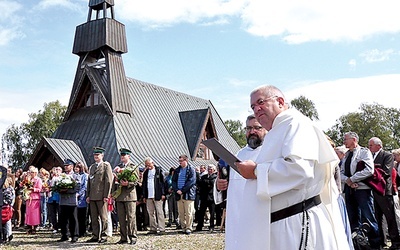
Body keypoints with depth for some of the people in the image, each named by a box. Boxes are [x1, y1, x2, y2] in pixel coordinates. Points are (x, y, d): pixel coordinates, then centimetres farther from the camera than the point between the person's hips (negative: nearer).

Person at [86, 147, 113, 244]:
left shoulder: (106, 166, -1)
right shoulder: (91, 167, 18)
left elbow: (108, 181, -8)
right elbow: (89, 182, 19)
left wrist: (106, 195, -13)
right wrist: (88, 195, 11)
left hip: (101, 196, -6)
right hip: (92, 196, 6)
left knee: (103, 217, 0)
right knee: (94, 217, 10)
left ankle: (103, 236, 6)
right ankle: (95, 236, 16)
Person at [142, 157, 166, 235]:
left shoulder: (159, 170, 1)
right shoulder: (146, 172, 14)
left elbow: (162, 182, -2)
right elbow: (144, 184, 16)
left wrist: (163, 193, -9)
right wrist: (144, 196, 11)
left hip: (157, 195, -5)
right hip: (148, 196, 5)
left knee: (159, 212, -3)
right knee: (151, 213, 7)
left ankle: (161, 229, -1)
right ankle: (153, 229, 14)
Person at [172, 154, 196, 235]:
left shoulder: (191, 170, -1)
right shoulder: (177, 170, 15)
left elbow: (191, 181, -10)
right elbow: (173, 181, 12)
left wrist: (182, 190, -13)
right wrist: (176, 190, -6)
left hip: (188, 194, -5)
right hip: (179, 195, 5)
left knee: (188, 212, -5)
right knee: (181, 213, 7)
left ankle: (188, 228, 1)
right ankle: (183, 227, 14)